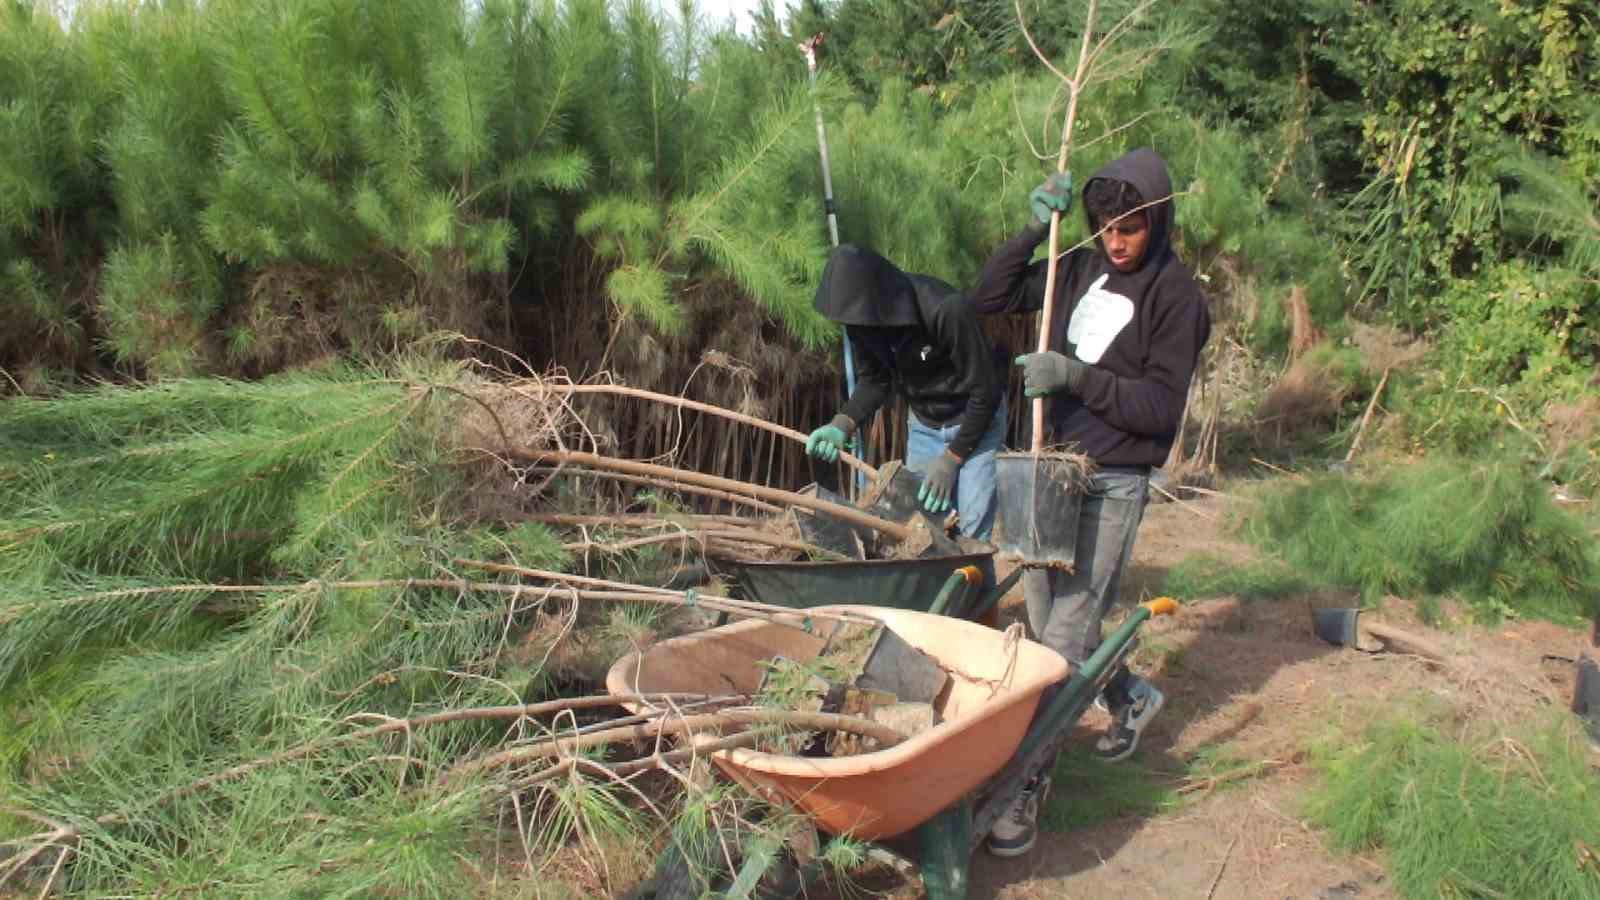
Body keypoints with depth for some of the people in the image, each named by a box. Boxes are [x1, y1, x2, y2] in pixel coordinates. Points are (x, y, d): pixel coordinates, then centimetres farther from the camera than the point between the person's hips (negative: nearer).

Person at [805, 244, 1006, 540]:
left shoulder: (948, 311, -33)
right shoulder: (863, 316, -15)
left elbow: (984, 392, -24)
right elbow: (874, 380, -1)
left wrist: (951, 460, -20)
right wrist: (842, 424, -19)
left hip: (976, 420, -6)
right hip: (923, 423, 6)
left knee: (973, 531, -10)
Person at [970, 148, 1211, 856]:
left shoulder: (1176, 297, -9)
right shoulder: (1079, 270, 6)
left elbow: (1161, 407, -14)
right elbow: (988, 299, 5)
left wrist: (1077, 375, -25)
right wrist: (1033, 230, -5)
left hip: (1112, 486, -6)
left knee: (1063, 638, -8)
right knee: (1047, 619, 17)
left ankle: (1028, 783, 1)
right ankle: (1130, 698, 43)